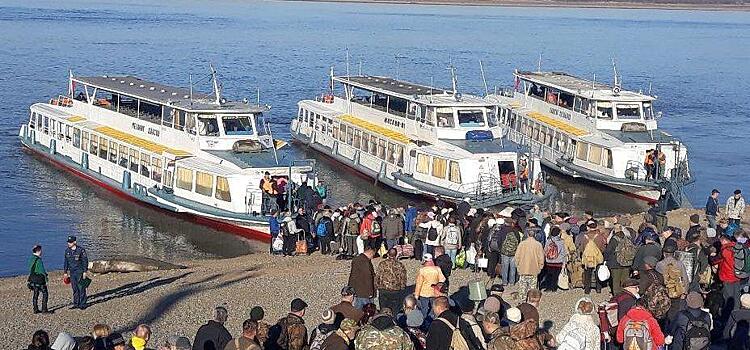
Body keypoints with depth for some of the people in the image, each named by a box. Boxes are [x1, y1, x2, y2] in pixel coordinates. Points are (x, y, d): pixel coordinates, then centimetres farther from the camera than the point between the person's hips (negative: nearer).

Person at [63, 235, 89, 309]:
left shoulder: (81, 250, -9)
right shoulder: (67, 251, 7)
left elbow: (85, 261, -7)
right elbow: (66, 262, 15)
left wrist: (85, 272, -11)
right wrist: (65, 272, 13)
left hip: (79, 272, -5)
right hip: (72, 272, 5)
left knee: (81, 288, -4)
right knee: (75, 289, 8)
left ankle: (82, 304, 2)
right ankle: (76, 304, 14)